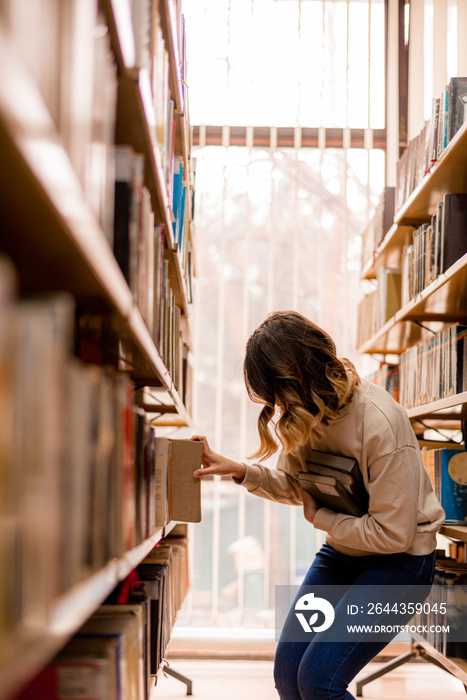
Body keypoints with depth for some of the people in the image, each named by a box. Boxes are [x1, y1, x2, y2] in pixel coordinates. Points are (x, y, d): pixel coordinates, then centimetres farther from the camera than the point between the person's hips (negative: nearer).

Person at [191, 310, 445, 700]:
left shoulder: (380, 423, -28)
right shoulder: (306, 412, -5)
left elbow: (393, 533, -24)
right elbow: (294, 484, 11)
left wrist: (320, 518, -13)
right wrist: (238, 470, -6)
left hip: (400, 560, -7)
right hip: (342, 552, 7)